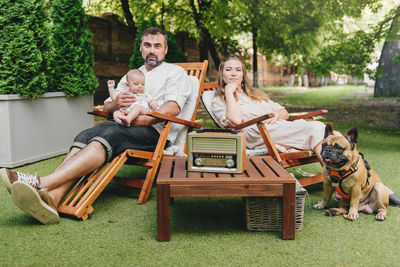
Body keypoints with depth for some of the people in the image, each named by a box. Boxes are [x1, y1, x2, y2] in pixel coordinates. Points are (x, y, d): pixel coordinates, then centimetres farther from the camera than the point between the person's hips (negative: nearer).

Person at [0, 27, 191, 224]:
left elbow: (174, 108, -5)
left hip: (153, 131, -6)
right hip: (122, 125, 6)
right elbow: (105, 107, 23)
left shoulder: (175, 72, 14)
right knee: (85, 136, -25)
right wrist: (115, 103, -3)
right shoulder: (130, 76, 31)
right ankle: (52, 197, -44)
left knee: (108, 135, -34)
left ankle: (42, 184, -47)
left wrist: (141, 119, -18)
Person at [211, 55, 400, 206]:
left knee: (333, 135, -20)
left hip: (283, 128, 6)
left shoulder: (256, 94, 32)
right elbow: (236, 121, -9)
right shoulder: (218, 102, 13)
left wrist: (277, 115, 3)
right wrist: (229, 93, 1)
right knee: (316, 129, -29)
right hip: (259, 136, -6)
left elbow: (285, 112, 26)